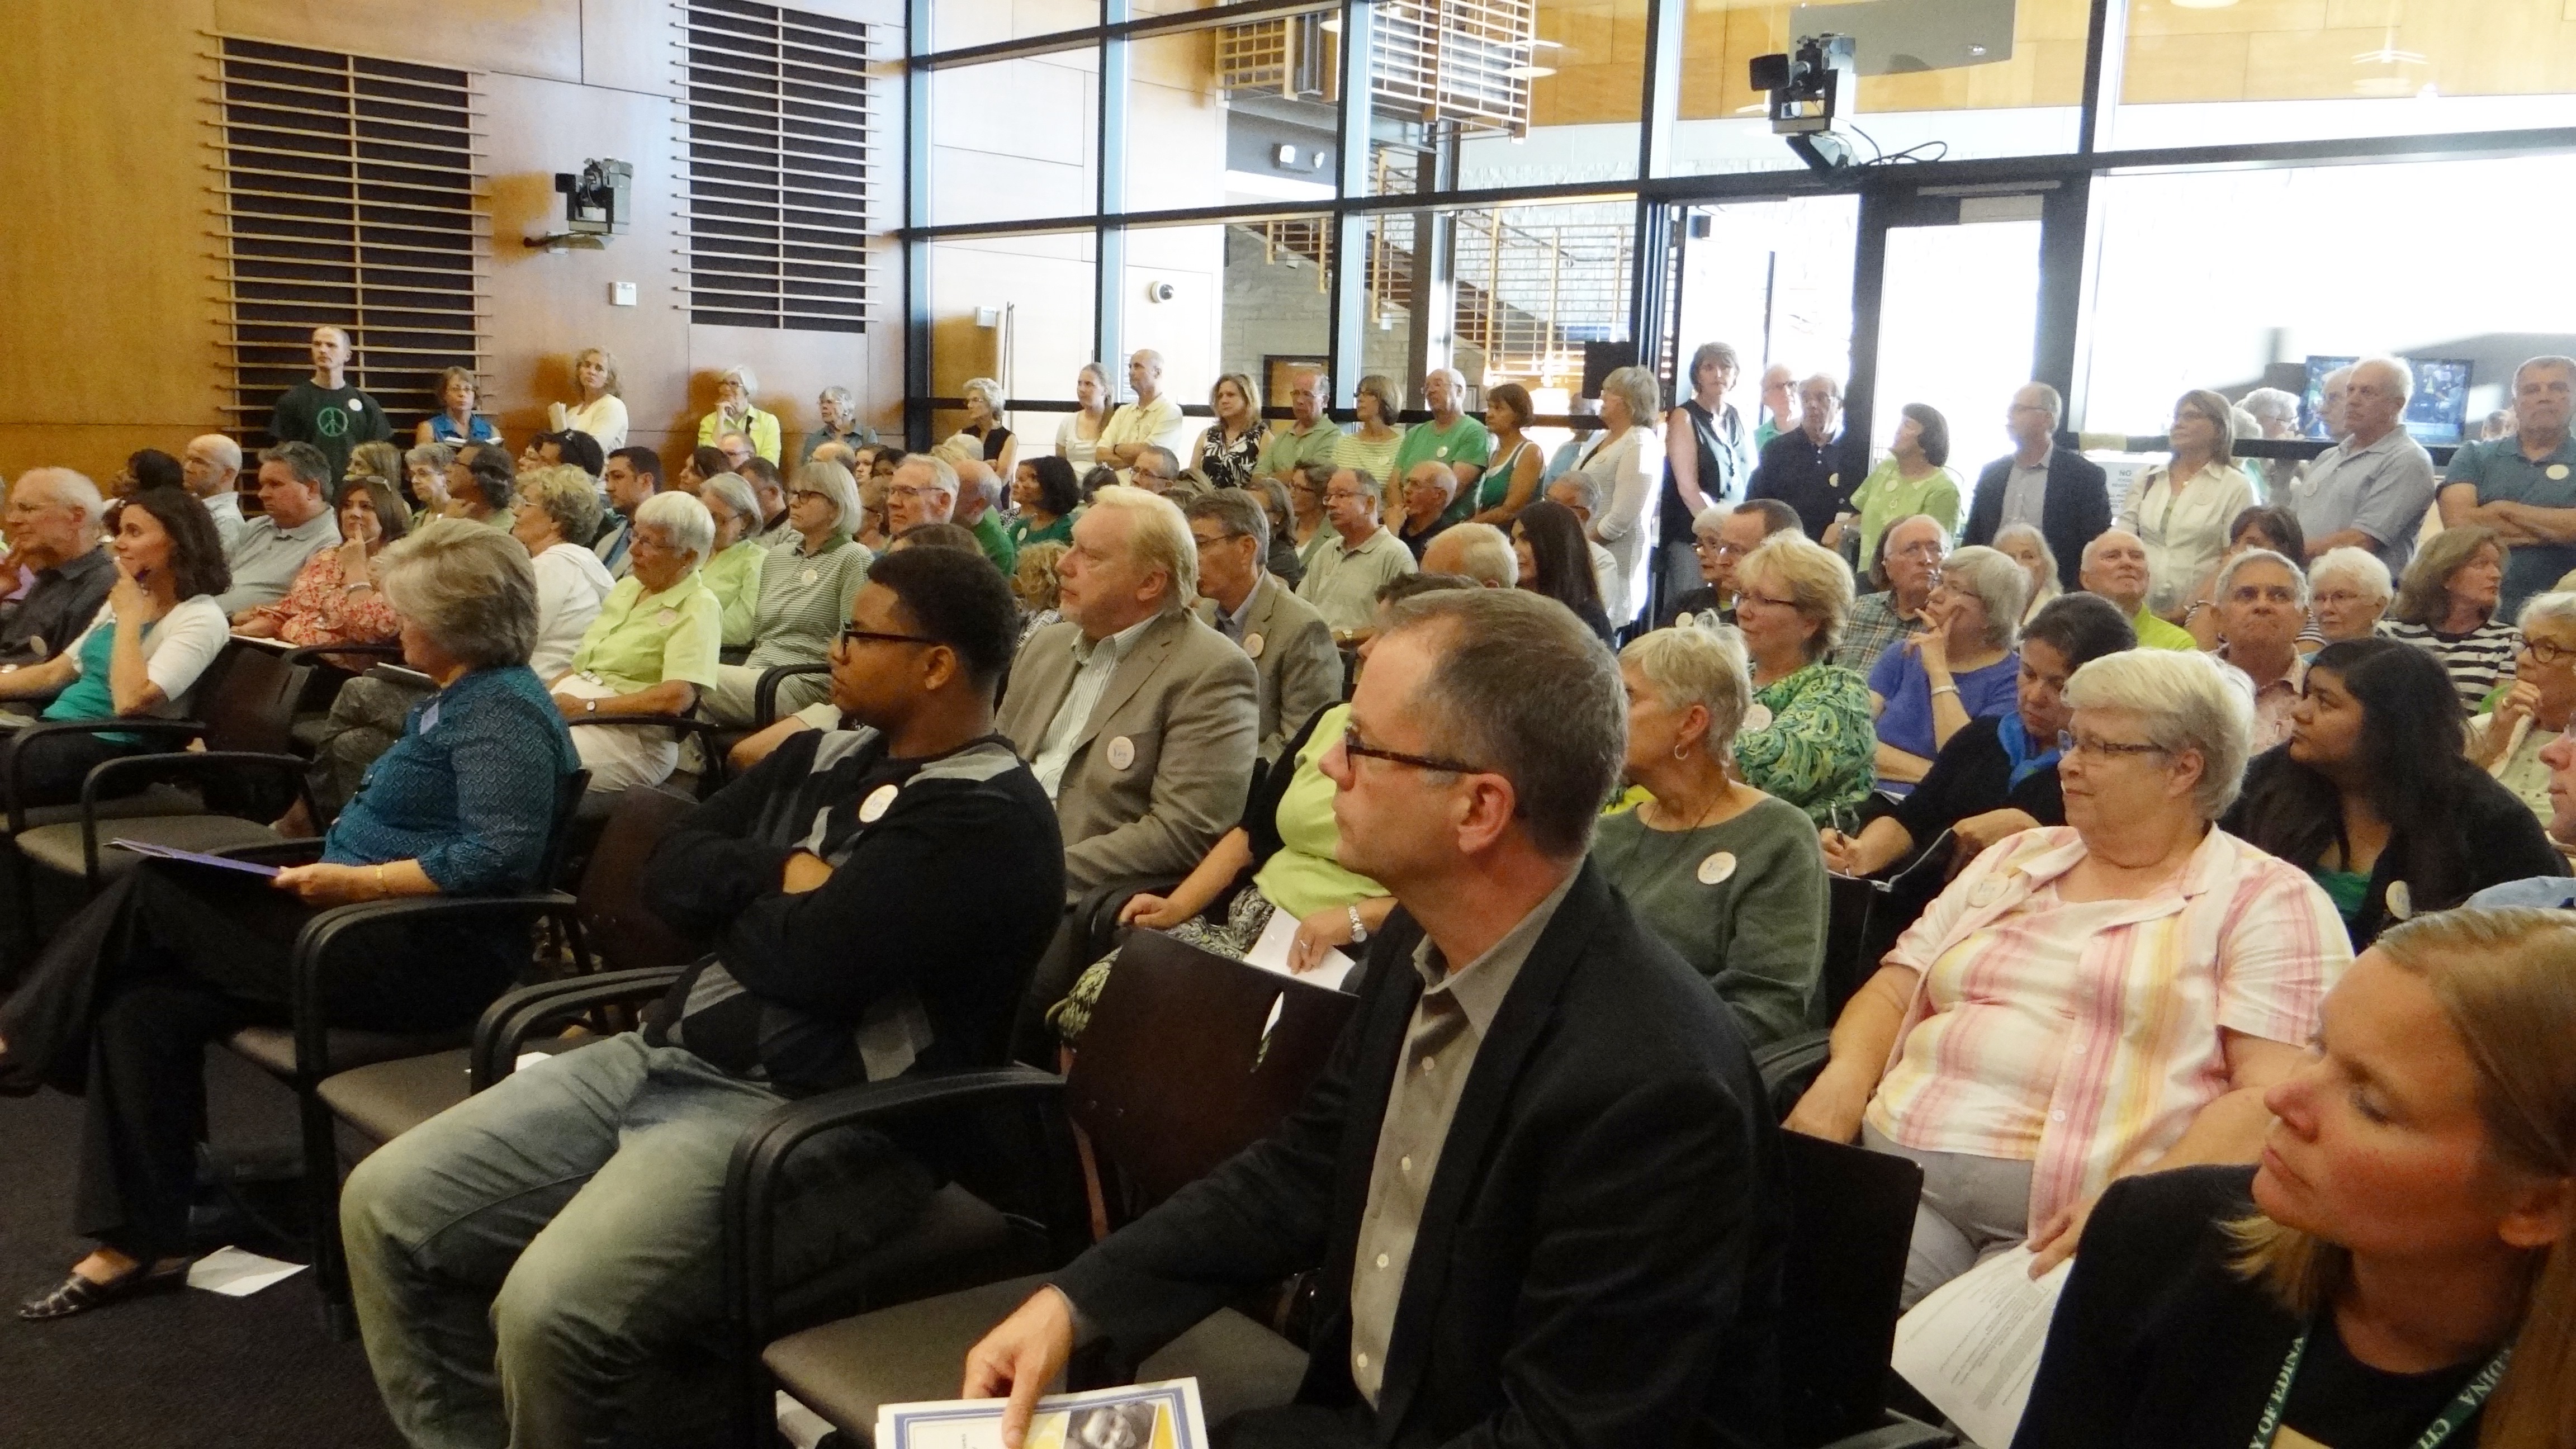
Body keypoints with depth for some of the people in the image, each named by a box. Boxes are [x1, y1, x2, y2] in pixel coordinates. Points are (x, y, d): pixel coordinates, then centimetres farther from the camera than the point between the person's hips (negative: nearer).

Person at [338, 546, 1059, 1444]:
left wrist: (735, 894, -1)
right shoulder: (828, 755, 14)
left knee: (550, 1309, -28)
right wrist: (786, 878, -9)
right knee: (383, 1206, 3)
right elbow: (671, 873, 9)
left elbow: (812, 960, -22)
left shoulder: (989, 821, -14)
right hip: (660, 1059, 9)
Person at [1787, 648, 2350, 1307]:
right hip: (1902, 1178, 5)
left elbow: (2273, 1095, -7)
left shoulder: (2269, 903, 4)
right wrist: (1842, 1080, -1)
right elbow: (1894, 991, 20)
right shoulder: (2017, 858, 21)